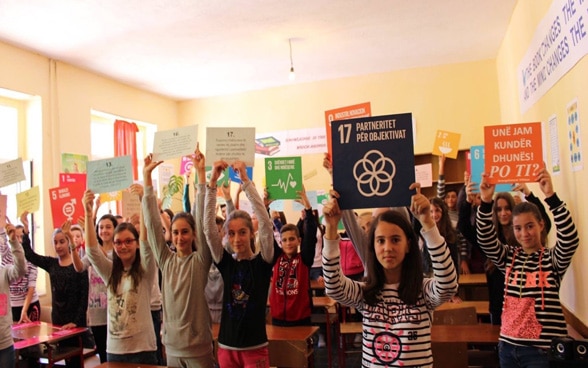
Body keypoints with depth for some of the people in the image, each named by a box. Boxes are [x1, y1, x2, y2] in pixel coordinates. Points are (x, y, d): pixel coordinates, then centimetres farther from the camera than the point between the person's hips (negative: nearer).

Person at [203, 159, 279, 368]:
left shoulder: (263, 262, -7)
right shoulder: (225, 262, 0)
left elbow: (266, 223, -20)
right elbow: (208, 227, -9)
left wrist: (245, 180, -23)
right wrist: (212, 183, -17)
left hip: (255, 348, -3)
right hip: (226, 347, 3)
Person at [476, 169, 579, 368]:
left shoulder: (553, 258, -4)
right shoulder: (509, 256, 6)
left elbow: (570, 239, -21)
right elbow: (486, 240, -8)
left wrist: (551, 195, -31)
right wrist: (486, 202, -21)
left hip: (542, 349, -4)